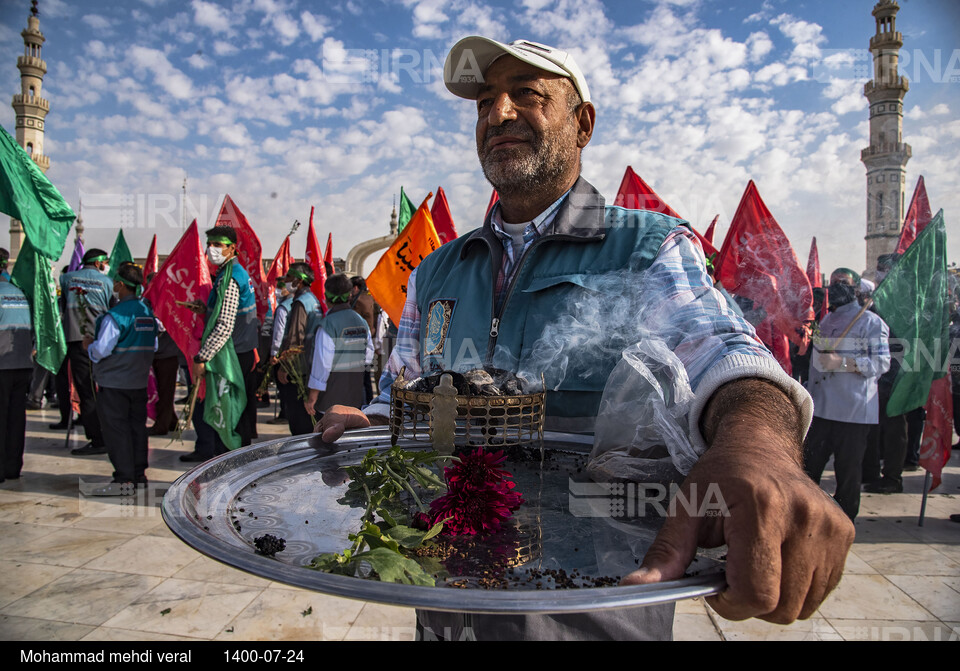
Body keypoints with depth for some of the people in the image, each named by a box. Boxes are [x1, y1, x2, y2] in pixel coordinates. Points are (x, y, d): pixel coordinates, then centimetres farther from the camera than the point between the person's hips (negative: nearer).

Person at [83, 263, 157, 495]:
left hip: (114, 382, -7)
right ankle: (139, 474, 20)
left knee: (116, 428, -1)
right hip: (140, 381, 7)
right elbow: (153, 347, 14)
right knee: (137, 426, 13)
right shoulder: (147, 312, 7)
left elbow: (102, 349, -18)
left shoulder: (116, 315, -17)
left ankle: (123, 480, 2)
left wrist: (89, 345, 2)